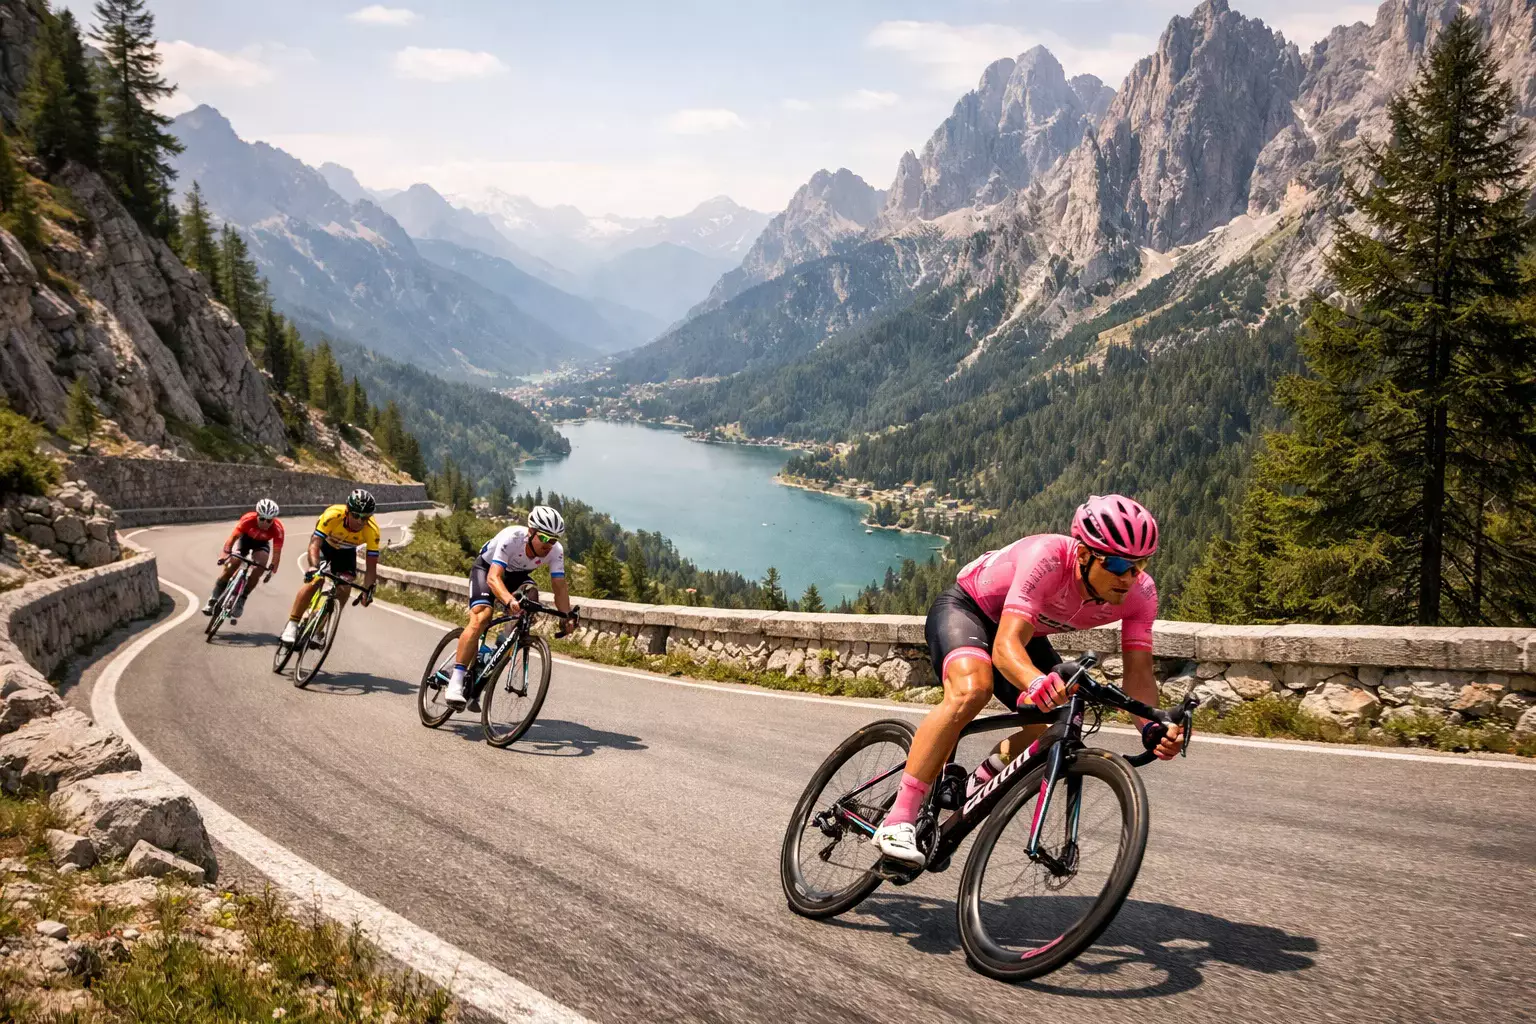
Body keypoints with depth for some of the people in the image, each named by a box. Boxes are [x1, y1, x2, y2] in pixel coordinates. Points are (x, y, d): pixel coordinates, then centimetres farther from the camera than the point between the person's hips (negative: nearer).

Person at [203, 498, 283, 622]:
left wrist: (271, 571, -39)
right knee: (231, 565, -18)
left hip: (262, 543, 1)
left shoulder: (277, 529, -35)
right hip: (245, 538, 0)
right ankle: (213, 599, -6)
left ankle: (241, 599, -9)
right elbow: (233, 537, -38)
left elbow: (277, 552, -31)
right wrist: (226, 554, -51)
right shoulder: (248, 520, -36)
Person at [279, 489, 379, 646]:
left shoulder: (372, 530, -34)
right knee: (315, 580, -23)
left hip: (346, 551, 2)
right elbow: (314, 544, -42)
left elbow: (371, 566, -28)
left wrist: (368, 590, -38)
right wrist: (315, 567, -58)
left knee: (344, 590, -13)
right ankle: (291, 625, -15)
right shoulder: (333, 515, -40)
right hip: (324, 543, -2)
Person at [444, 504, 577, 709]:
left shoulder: (556, 551, -24)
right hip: (486, 568, -5)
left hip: (517, 575, 5)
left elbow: (560, 586, -25)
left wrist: (567, 615, -42)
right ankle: (455, 683, -28)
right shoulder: (511, 538, -38)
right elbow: (493, 577, -46)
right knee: (481, 617, -27)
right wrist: (509, 600, -64)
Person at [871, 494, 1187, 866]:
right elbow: (1006, 645, -46)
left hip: (1028, 634, 6)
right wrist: (1036, 681, -67)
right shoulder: (1047, 557, -39)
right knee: (973, 689, -35)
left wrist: (1152, 728, -42)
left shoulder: (1140, 593, -22)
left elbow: (1138, 671, -22)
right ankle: (897, 820, -30)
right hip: (964, 608, -6)